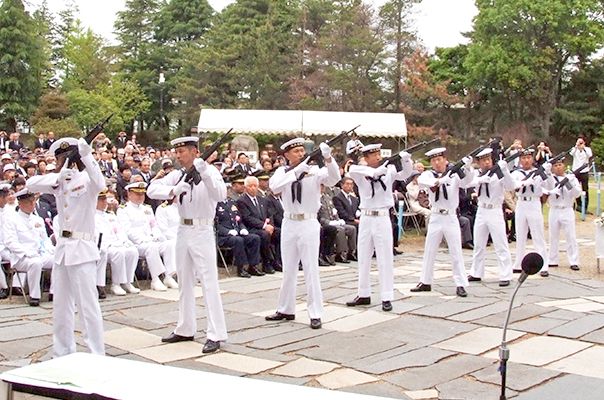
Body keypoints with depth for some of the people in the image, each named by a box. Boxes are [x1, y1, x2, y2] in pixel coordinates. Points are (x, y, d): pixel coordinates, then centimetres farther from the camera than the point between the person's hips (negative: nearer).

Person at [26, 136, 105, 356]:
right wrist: (58, 178, -13)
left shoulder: (86, 179, -9)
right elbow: (31, 184, -1)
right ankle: (63, 354, 25)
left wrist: (86, 156, -39)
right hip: (62, 247, 8)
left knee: (87, 304, -7)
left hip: (82, 249, -8)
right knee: (61, 306, 14)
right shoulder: (60, 181, 10)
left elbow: (99, 184, -32)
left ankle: (96, 355, -2)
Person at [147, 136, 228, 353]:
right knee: (185, 283, 14)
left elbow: (220, 195, -26)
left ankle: (215, 334, -5)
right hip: (183, 231, 7)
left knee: (209, 283, -7)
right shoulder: (177, 175, 7)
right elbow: (152, 189, -5)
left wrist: (204, 173, -38)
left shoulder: (209, 171, -9)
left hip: (203, 232, -7)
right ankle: (185, 329, 26)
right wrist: (173, 190, -23)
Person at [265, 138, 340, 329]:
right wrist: (296, 171, -29)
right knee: (288, 270, 14)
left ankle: (315, 314, 4)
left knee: (311, 270, -2)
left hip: (309, 224, -3)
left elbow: (334, 178, -22)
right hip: (289, 224, 3)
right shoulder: (282, 171, 2)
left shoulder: (315, 170, -5)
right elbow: (274, 186, -18)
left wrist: (328, 158, -38)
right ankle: (286, 309, 26)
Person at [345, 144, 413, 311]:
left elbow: (405, 174, -13)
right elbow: (352, 170, -21)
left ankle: (386, 297, 4)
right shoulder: (360, 173, 0)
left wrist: (406, 160, -34)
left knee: (385, 259, -1)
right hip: (365, 218, 3)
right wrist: (375, 171, -35)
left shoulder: (389, 170, -1)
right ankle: (364, 294, 24)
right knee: (363, 258, 12)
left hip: (382, 218, -2)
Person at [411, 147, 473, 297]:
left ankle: (460, 284, 5)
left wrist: (467, 167, -42)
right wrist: (440, 180, -41)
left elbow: (466, 181, -21)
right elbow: (421, 181, -23)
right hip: (435, 218, 2)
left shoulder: (454, 175, -3)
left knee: (456, 252, 0)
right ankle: (425, 282, 22)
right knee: (429, 251, 10)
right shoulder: (428, 174, 0)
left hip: (451, 218, -2)